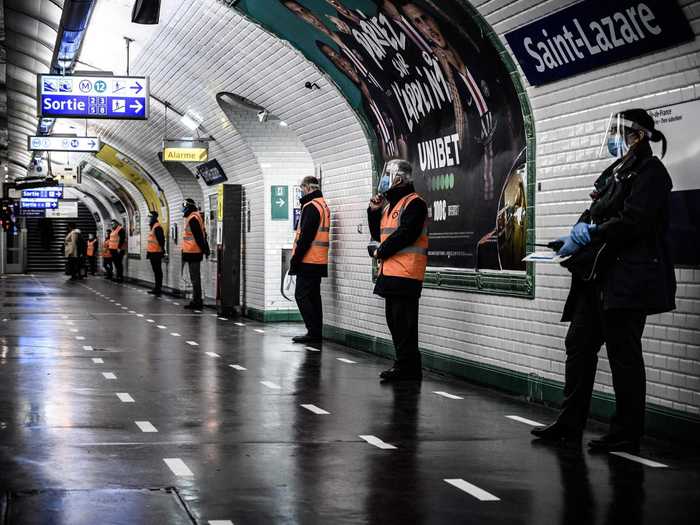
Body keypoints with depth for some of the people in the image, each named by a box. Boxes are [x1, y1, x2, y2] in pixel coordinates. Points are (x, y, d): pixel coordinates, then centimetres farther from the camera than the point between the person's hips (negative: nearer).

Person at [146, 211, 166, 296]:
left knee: (158, 271, -6)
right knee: (156, 270, 14)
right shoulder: (153, 227, 17)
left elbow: (161, 239, -21)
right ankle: (157, 288, 20)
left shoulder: (157, 227, -14)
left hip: (156, 253, -10)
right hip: (152, 252, 10)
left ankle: (158, 288, -4)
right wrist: (148, 251, 24)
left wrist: (162, 250, -23)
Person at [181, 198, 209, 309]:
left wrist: (204, 249, -19)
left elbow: (199, 236, -21)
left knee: (195, 278, -6)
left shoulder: (192, 219, -16)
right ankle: (197, 301, 19)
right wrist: (206, 249, 19)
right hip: (194, 253, 10)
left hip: (192, 253, -10)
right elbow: (202, 235, 18)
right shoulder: (196, 217, 16)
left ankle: (196, 302, -4)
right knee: (195, 278, 14)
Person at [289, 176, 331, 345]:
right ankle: (316, 333, 14)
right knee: (314, 296, 12)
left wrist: (296, 258, -16)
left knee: (302, 296, -7)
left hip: (308, 260, -10)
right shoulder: (323, 205, 17)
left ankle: (314, 332, -10)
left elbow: (305, 235, -19)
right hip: (319, 261, 10)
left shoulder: (311, 207, -14)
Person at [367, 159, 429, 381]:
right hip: (390, 272, 10)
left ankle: (407, 366, -5)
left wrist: (380, 252, -10)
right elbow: (378, 234, 22)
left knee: (403, 321, -9)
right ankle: (405, 365, 19)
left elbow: (405, 234, -19)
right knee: (394, 319, 12)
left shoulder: (414, 203, -10)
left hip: (406, 273, -10)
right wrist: (374, 211, 8)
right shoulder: (390, 205, 20)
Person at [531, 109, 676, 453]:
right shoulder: (616, 172, 20)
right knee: (579, 344, 9)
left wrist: (586, 237, -15)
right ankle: (570, 424, 16)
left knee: (623, 353, -4)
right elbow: (594, 213, 20)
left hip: (628, 278, -9)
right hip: (600, 276, 9)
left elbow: (633, 222, -19)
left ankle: (627, 435, 4)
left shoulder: (650, 172, -8)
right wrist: (581, 229, -1)